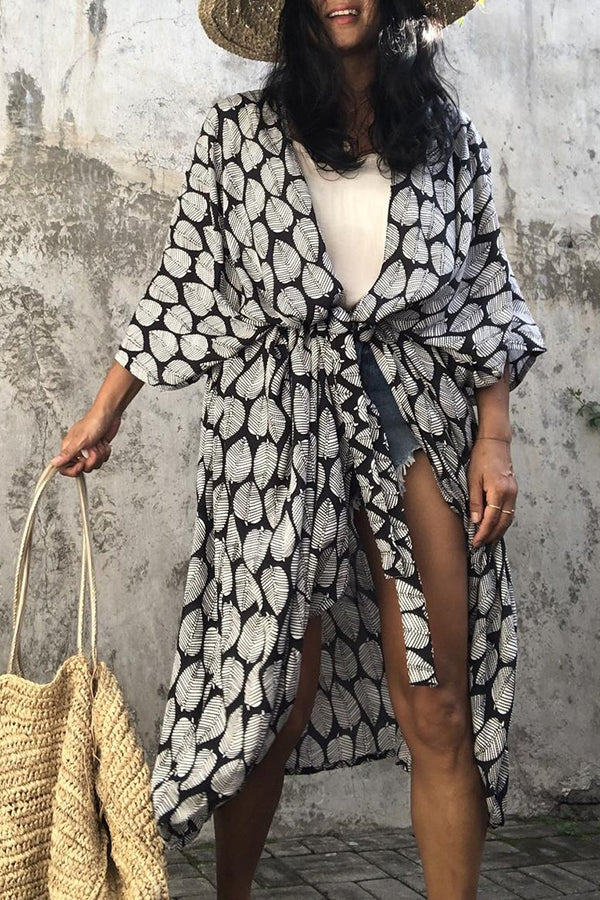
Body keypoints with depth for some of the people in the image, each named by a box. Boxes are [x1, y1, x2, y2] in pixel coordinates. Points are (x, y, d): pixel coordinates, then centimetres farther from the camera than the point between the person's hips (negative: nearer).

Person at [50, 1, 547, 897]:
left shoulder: (449, 134, 11)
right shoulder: (239, 129, 5)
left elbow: (486, 291, 10)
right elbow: (184, 284, 6)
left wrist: (495, 436, 1)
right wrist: (104, 415, 3)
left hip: (418, 419, 2)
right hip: (277, 421, -1)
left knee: (439, 706, 0)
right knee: (274, 692, 3)